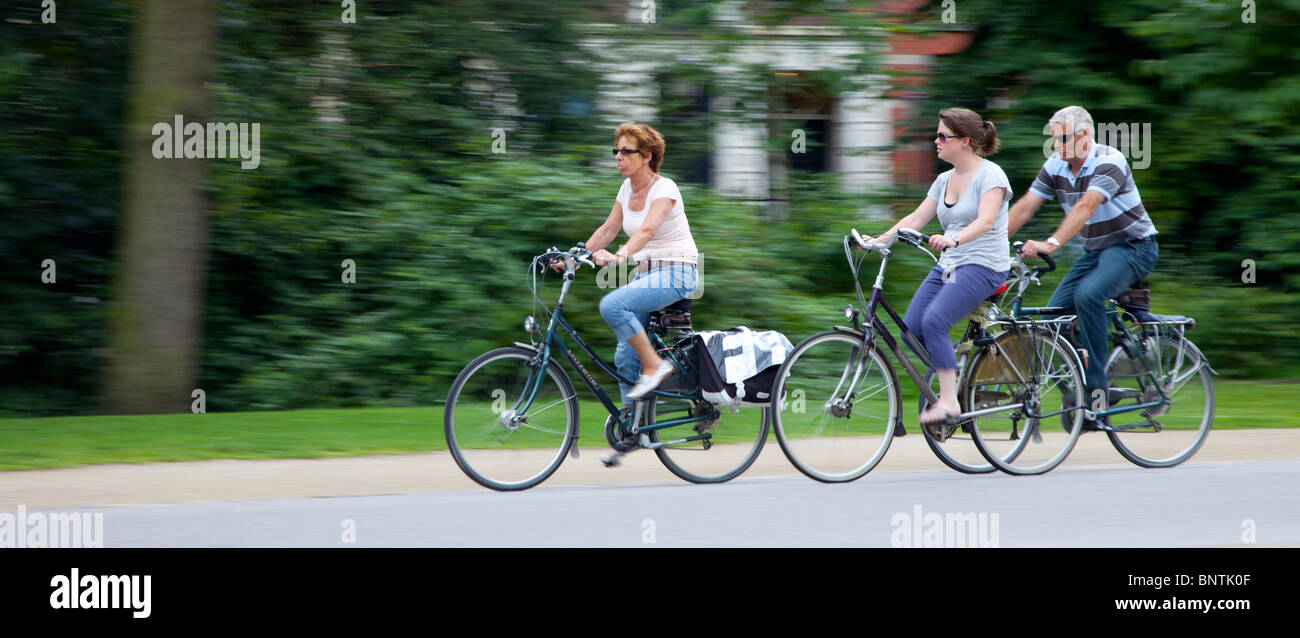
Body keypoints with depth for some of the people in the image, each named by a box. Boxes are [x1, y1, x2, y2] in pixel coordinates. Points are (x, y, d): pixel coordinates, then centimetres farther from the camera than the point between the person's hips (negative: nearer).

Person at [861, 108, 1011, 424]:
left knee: (934, 321, -27)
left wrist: (953, 239, -42)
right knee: (910, 330, -8)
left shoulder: (990, 175, -9)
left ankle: (949, 401, -22)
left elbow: (985, 221, -25)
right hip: (947, 266, 8)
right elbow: (916, 219, 11)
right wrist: (879, 240, -3)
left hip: (983, 266, -8)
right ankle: (957, 380, 10)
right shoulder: (944, 180, 14)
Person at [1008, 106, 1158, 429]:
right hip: (1095, 250, 8)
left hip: (1133, 246, -8)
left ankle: (1096, 385, -24)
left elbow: (1085, 207, -37)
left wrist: (1051, 244, -49)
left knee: (1088, 295, -32)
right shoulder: (1056, 165, -1)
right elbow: (1024, 207, -3)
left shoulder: (1109, 162, -23)